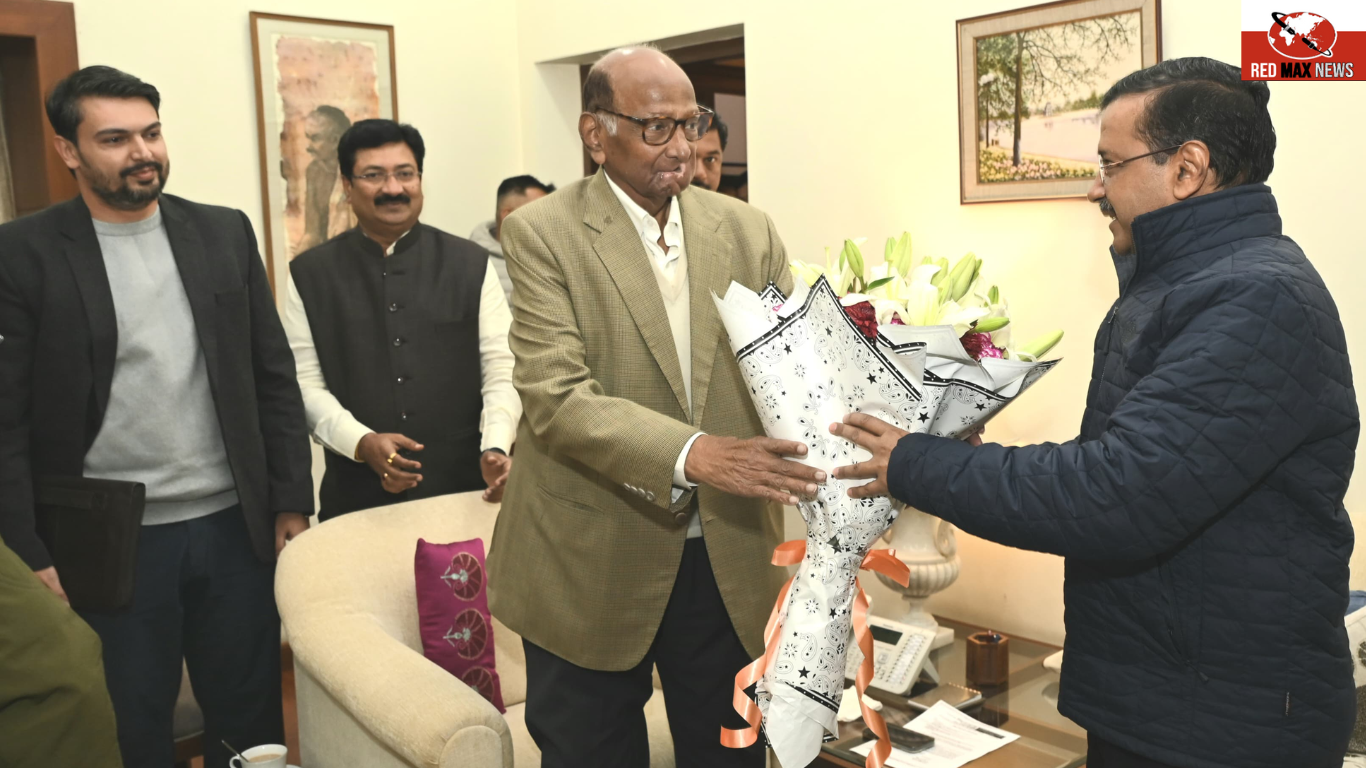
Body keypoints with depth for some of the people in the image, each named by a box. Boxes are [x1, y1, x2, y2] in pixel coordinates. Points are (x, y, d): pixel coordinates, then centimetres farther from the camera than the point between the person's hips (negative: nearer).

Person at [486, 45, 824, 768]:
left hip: (731, 559, 4)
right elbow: (555, 398, -19)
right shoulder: (543, 232, -9)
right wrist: (691, 455, -32)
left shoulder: (748, 232, 4)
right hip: (591, 565, -3)